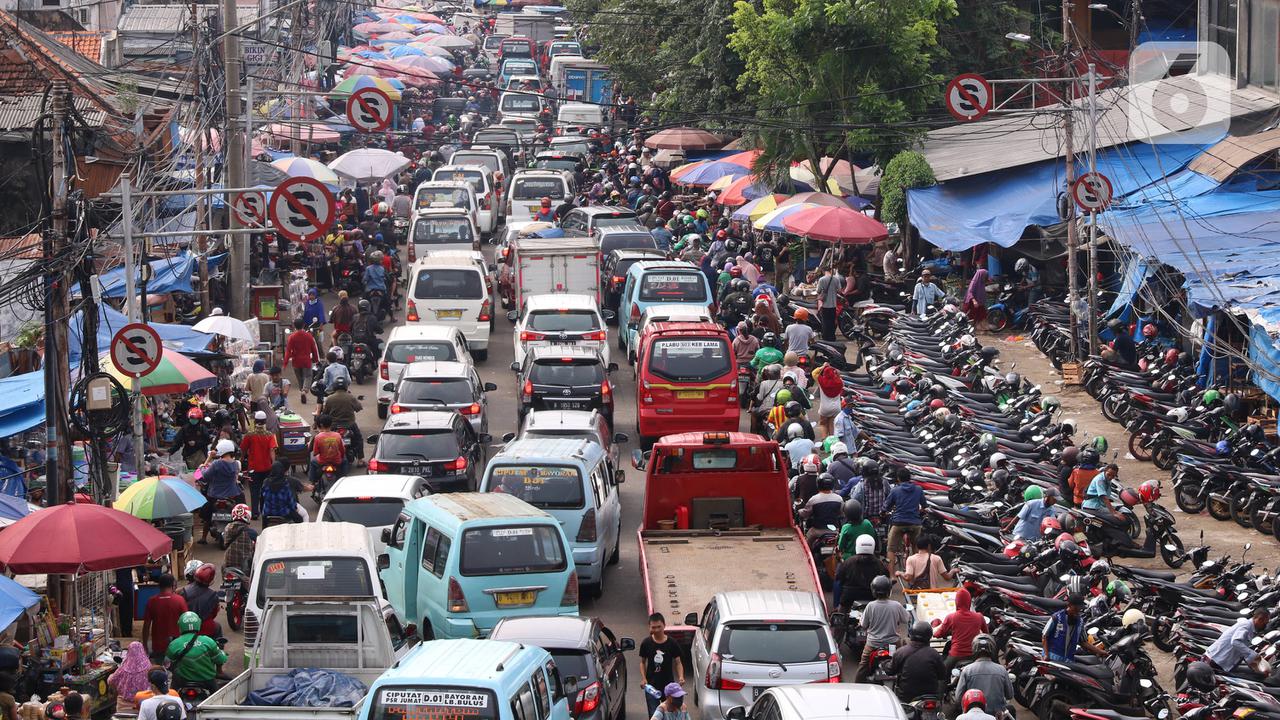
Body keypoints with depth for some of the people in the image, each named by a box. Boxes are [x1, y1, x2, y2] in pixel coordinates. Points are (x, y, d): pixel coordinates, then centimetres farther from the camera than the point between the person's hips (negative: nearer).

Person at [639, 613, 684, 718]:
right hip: (651, 686, 0)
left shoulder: (672, 643, -5)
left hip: (668, 685, 0)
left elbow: (677, 662, 1)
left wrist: (681, 677, -16)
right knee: (653, 715, -2)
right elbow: (643, 662, 7)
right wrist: (643, 678, -8)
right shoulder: (646, 643, -4)